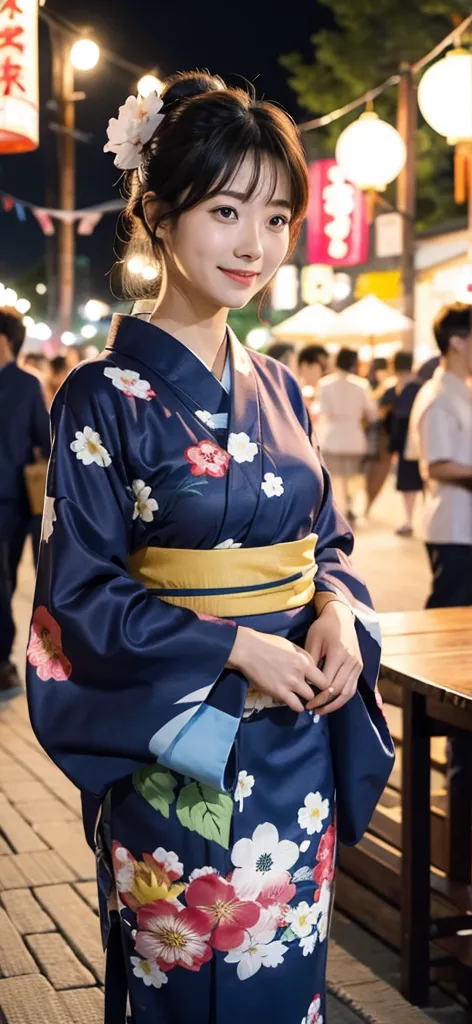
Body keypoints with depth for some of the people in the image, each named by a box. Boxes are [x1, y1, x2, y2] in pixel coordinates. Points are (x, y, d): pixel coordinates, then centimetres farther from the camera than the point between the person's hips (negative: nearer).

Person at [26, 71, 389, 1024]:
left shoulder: (276, 389, 6)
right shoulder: (105, 397, -11)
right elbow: (80, 594, -12)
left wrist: (338, 606, -8)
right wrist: (236, 647, -18)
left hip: (297, 745, 5)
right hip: (176, 757, -5)